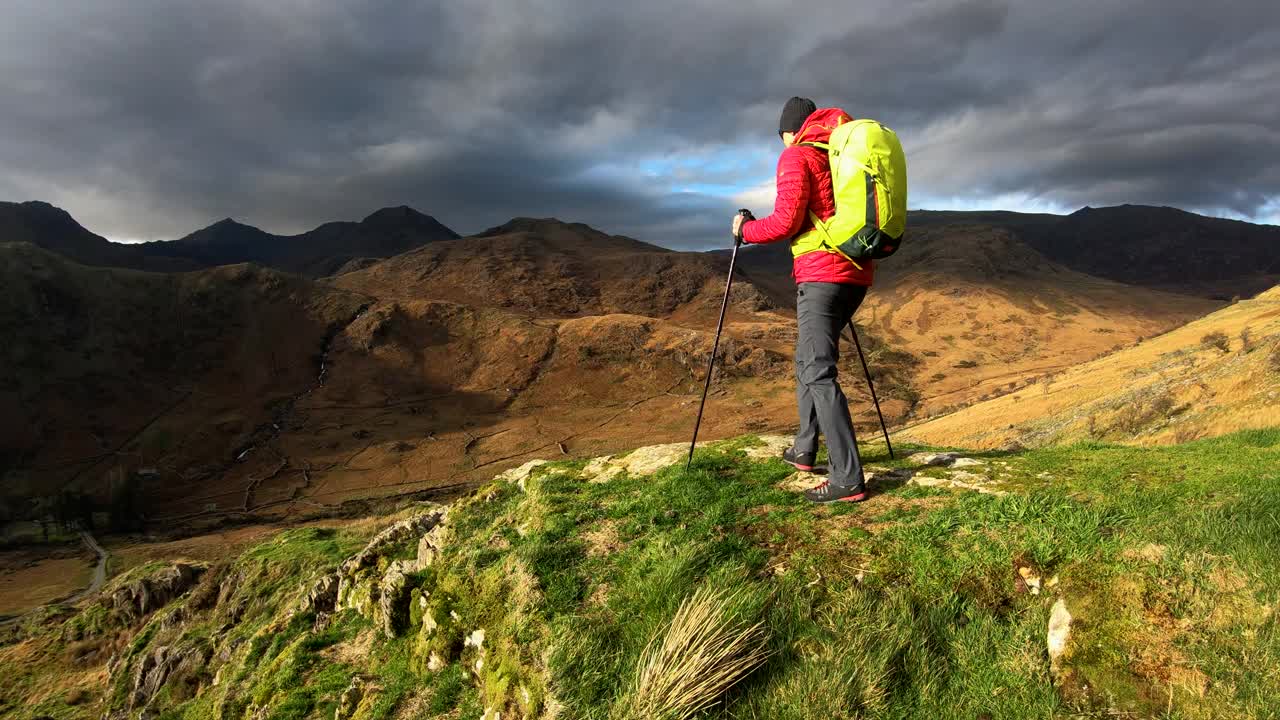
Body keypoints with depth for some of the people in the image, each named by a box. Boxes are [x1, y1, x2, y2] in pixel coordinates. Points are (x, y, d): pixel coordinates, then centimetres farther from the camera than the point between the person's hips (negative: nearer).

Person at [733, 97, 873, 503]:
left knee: (819, 373, -10)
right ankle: (805, 449, 28)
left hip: (821, 274, -8)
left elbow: (786, 221, -12)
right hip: (856, 273, 8)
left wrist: (745, 231, 4)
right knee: (808, 361, 20)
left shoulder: (796, 155, -2)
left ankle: (848, 480, -14)